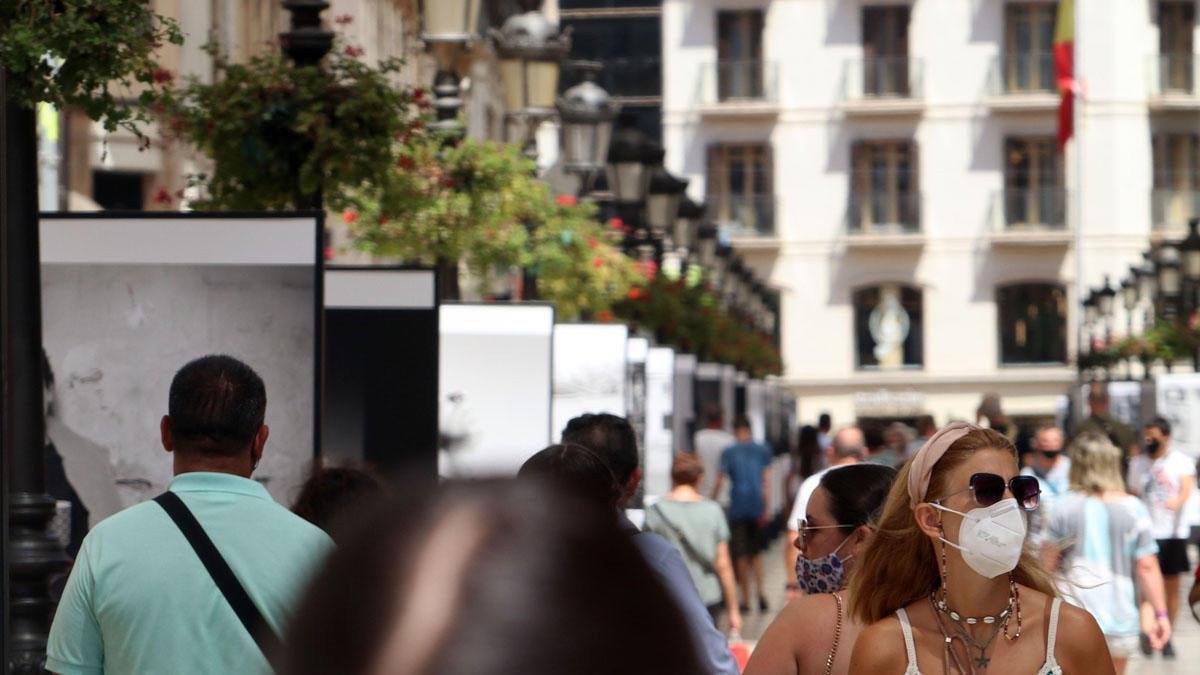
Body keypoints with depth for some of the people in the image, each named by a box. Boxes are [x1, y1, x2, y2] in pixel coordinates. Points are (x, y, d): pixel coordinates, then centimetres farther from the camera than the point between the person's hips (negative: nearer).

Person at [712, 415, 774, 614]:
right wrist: (766, 507, 1)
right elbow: (766, 480, 0)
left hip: (738, 506, -2)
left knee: (741, 554, 3)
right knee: (756, 552, 14)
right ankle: (760, 589, -5)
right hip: (757, 505, 2)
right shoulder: (763, 450, 4)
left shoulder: (729, 452, -1)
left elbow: (720, 480, -5)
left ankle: (746, 598, 5)